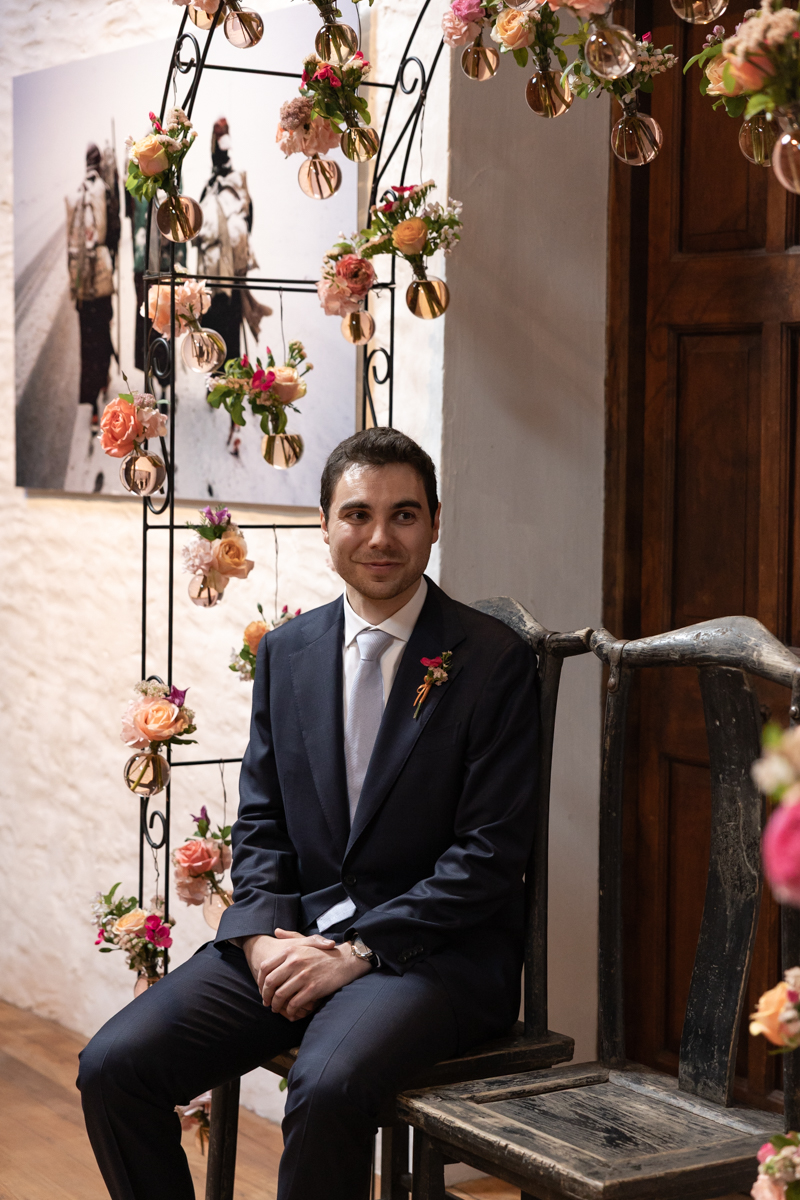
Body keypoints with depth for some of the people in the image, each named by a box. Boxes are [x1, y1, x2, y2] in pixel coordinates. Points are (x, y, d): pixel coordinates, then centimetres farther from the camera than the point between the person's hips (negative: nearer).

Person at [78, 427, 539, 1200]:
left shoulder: (494, 661, -5)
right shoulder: (285, 652, 12)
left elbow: (489, 854, -9)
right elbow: (260, 824, 13)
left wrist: (360, 951, -15)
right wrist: (264, 933, -7)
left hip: (433, 948, -5)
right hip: (292, 938, 5)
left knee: (328, 1085, -35)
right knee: (113, 1067, -14)